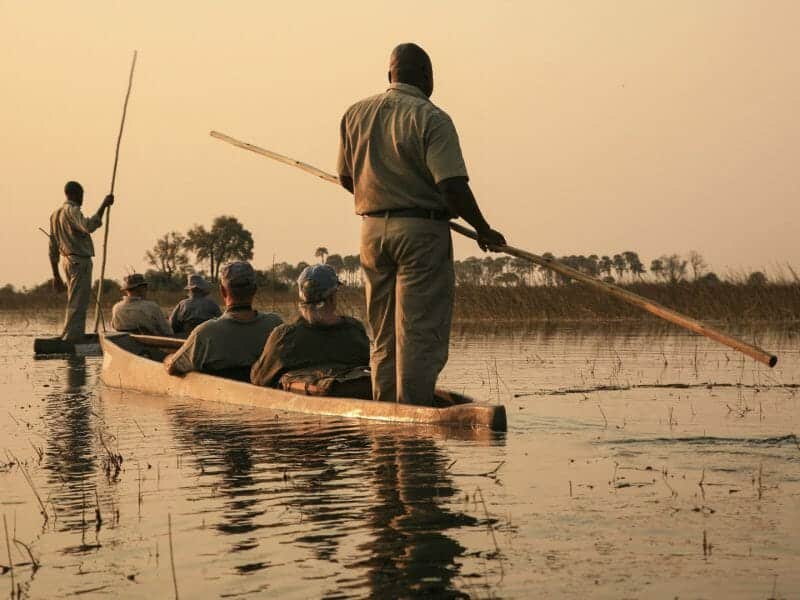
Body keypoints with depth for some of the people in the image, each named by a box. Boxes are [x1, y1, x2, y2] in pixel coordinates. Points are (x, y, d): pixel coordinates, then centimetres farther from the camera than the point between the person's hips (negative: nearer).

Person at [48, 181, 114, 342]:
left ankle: (77, 340, 14)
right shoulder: (72, 211, -10)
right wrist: (103, 205, -26)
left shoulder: (55, 214, 17)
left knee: (75, 304, 14)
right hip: (80, 262, -9)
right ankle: (69, 341, -14)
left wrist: (56, 275, 20)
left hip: (67, 261, 9)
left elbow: (53, 248, 18)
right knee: (77, 305, -10)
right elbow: (88, 226, -31)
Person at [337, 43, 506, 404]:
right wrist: (483, 231, -5)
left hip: (372, 231, 6)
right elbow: (453, 185, -17)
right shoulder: (431, 119, -11)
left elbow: (346, 178, 13)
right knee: (420, 334, -2)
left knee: (383, 334, 14)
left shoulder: (355, 115, 8)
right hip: (421, 231, -6)